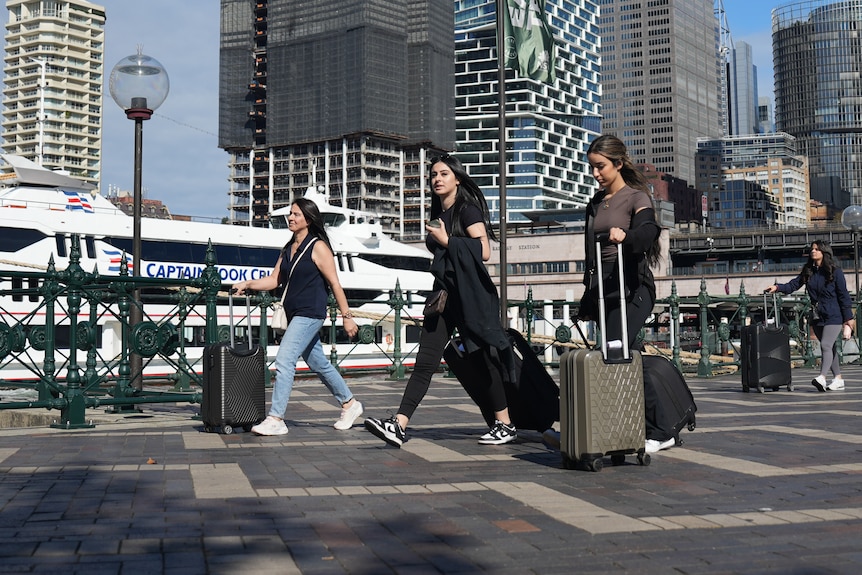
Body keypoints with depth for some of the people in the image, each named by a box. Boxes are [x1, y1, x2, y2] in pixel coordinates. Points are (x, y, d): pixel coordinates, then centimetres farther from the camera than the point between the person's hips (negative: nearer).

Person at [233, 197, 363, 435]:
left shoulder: (318, 247, -9)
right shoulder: (288, 249, 13)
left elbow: (334, 283, -11)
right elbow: (274, 280, 13)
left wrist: (347, 316, -12)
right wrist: (248, 284, -1)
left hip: (310, 314, -8)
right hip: (295, 314, 8)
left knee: (284, 360, -16)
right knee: (318, 364, 16)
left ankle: (276, 420, -12)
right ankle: (350, 404, 31)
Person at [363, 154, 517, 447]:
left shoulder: (468, 209, -5)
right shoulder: (438, 214, 18)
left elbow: (484, 252, -15)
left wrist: (447, 241, -14)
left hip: (470, 295, -7)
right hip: (444, 294, 7)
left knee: (482, 360, 1)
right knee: (425, 361, -3)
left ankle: (505, 425, 14)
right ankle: (399, 425, -11)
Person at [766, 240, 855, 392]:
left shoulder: (835, 272, -7)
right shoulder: (808, 272, 8)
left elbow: (844, 296, -6)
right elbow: (793, 285, 2)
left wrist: (848, 318, -7)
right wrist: (778, 287, -16)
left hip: (833, 316, -6)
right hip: (817, 316, 6)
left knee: (826, 345, -18)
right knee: (830, 348, 12)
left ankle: (822, 378, -27)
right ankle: (838, 379, 20)